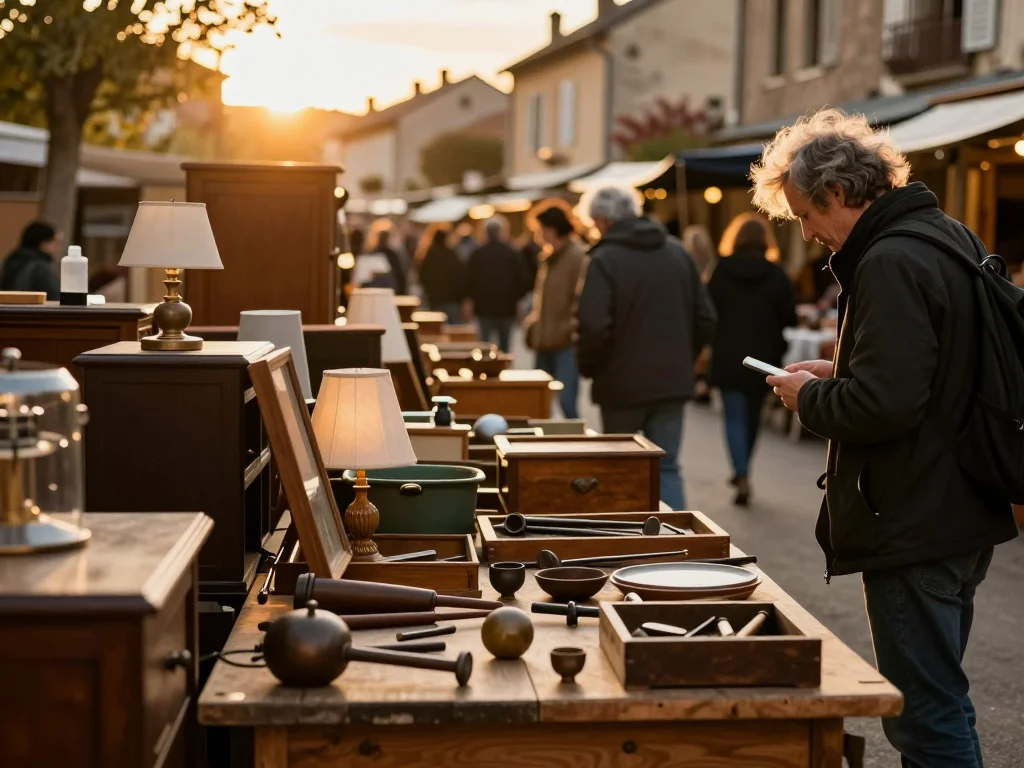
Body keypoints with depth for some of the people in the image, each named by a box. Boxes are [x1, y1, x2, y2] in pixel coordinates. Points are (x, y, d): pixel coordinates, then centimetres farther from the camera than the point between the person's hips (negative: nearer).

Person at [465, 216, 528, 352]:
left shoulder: (476, 254, -3)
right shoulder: (512, 254, -6)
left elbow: (470, 280, 0)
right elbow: (521, 281, -5)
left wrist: (473, 298, 19)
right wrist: (515, 298, 13)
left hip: (483, 306, 1)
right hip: (506, 307, -1)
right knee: (504, 345, 7)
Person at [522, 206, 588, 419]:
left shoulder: (578, 256, -12)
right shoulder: (548, 258, 16)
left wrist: (572, 330, -20)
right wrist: (532, 321, 13)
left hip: (566, 343, -9)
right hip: (545, 342, 9)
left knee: (566, 402, -15)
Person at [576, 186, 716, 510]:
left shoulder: (604, 260, -12)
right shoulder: (678, 253, 6)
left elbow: (594, 328, -21)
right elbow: (705, 319, 6)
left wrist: (588, 368, -3)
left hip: (622, 385, -4)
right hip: (672, 382, 4)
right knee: (667, 468, 7)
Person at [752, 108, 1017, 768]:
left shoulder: (890, 263, -21)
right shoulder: (950, 237, 11)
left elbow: (882, 406, -28)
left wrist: (810, 398, -9)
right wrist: (839, 375, 12)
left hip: (914, 533, -10)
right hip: (965, 518, 10)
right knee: (945, 709, 22)